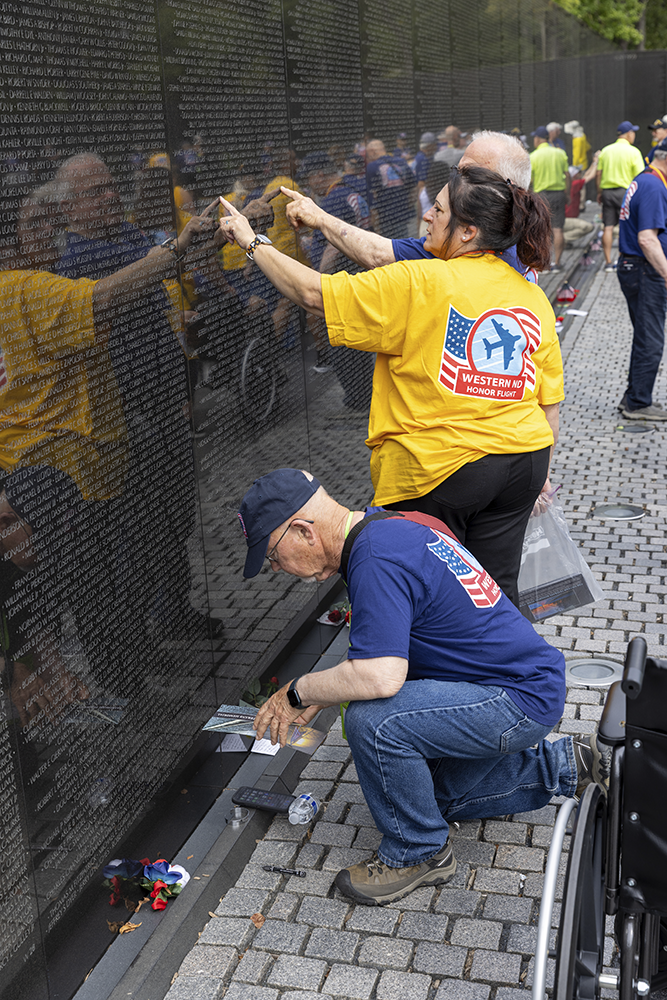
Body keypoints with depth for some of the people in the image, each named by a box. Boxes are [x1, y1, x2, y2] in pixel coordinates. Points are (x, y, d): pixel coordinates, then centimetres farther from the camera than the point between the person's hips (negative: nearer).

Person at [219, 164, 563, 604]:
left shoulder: (419, 285, -15)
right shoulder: (534, 297, 5)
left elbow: (315, 294, -12)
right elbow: (549, 403, 8)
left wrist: (252, 242, 1)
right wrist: (540, 475, 19)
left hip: (439, 467, -6)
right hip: (522, 463, 6)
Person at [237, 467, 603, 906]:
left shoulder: (376, 561, -26)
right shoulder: (384, 522, 6)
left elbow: (380, 676, -35)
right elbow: (389, 649, 17)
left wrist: (299, 691, -18)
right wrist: (319, 696, 9)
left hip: (522, 699, -10)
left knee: (373, 721, -26)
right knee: (442, 797, 25)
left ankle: (420, 851, -3)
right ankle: (565, 766, 32)